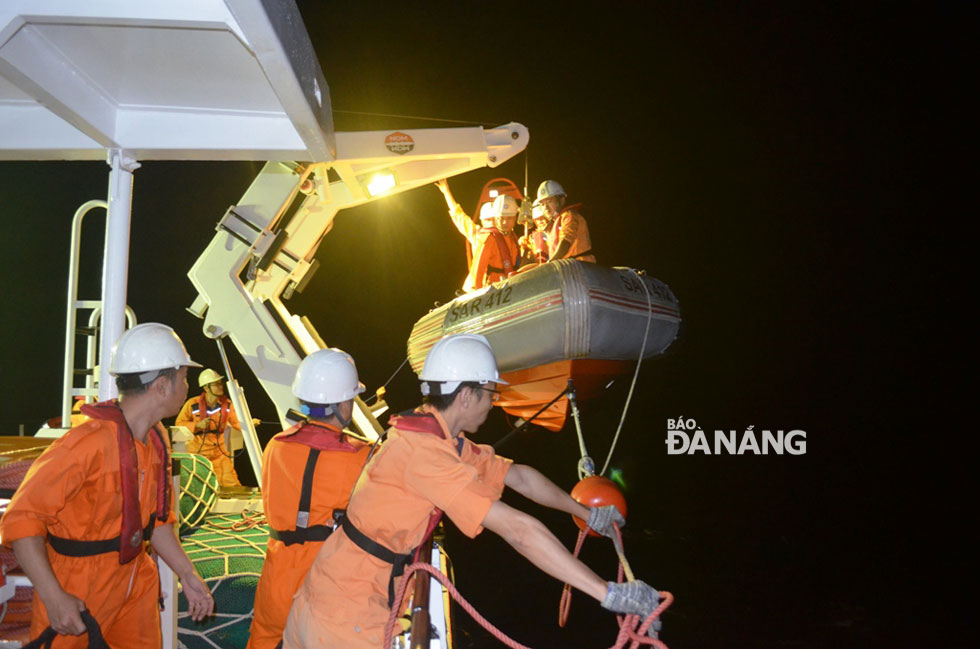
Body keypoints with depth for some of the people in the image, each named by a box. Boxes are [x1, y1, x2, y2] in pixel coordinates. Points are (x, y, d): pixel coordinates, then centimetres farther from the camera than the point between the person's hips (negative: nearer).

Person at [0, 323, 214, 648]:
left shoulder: (156, 440, 1)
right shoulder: (91, 442, -25)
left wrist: (188, 576, 8)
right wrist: (54, 599, -26)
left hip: (136, 582, 7)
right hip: (78, 592, -7)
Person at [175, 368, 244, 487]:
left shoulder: (227, 404, -5)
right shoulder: (192, 404, -14)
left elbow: (236, 423, -1)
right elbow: (179, 424, -6)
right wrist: (197, 425, -21)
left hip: (219, 453, 2)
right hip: (197, 453, -2)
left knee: (231, 484, -4)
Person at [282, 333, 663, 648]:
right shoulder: (424, 451, -27)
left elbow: (519, 476, 14)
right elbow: (517, 530, -30)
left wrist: (587, 513, 22)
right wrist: (608, 594, -28)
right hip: (346, 617, -8)